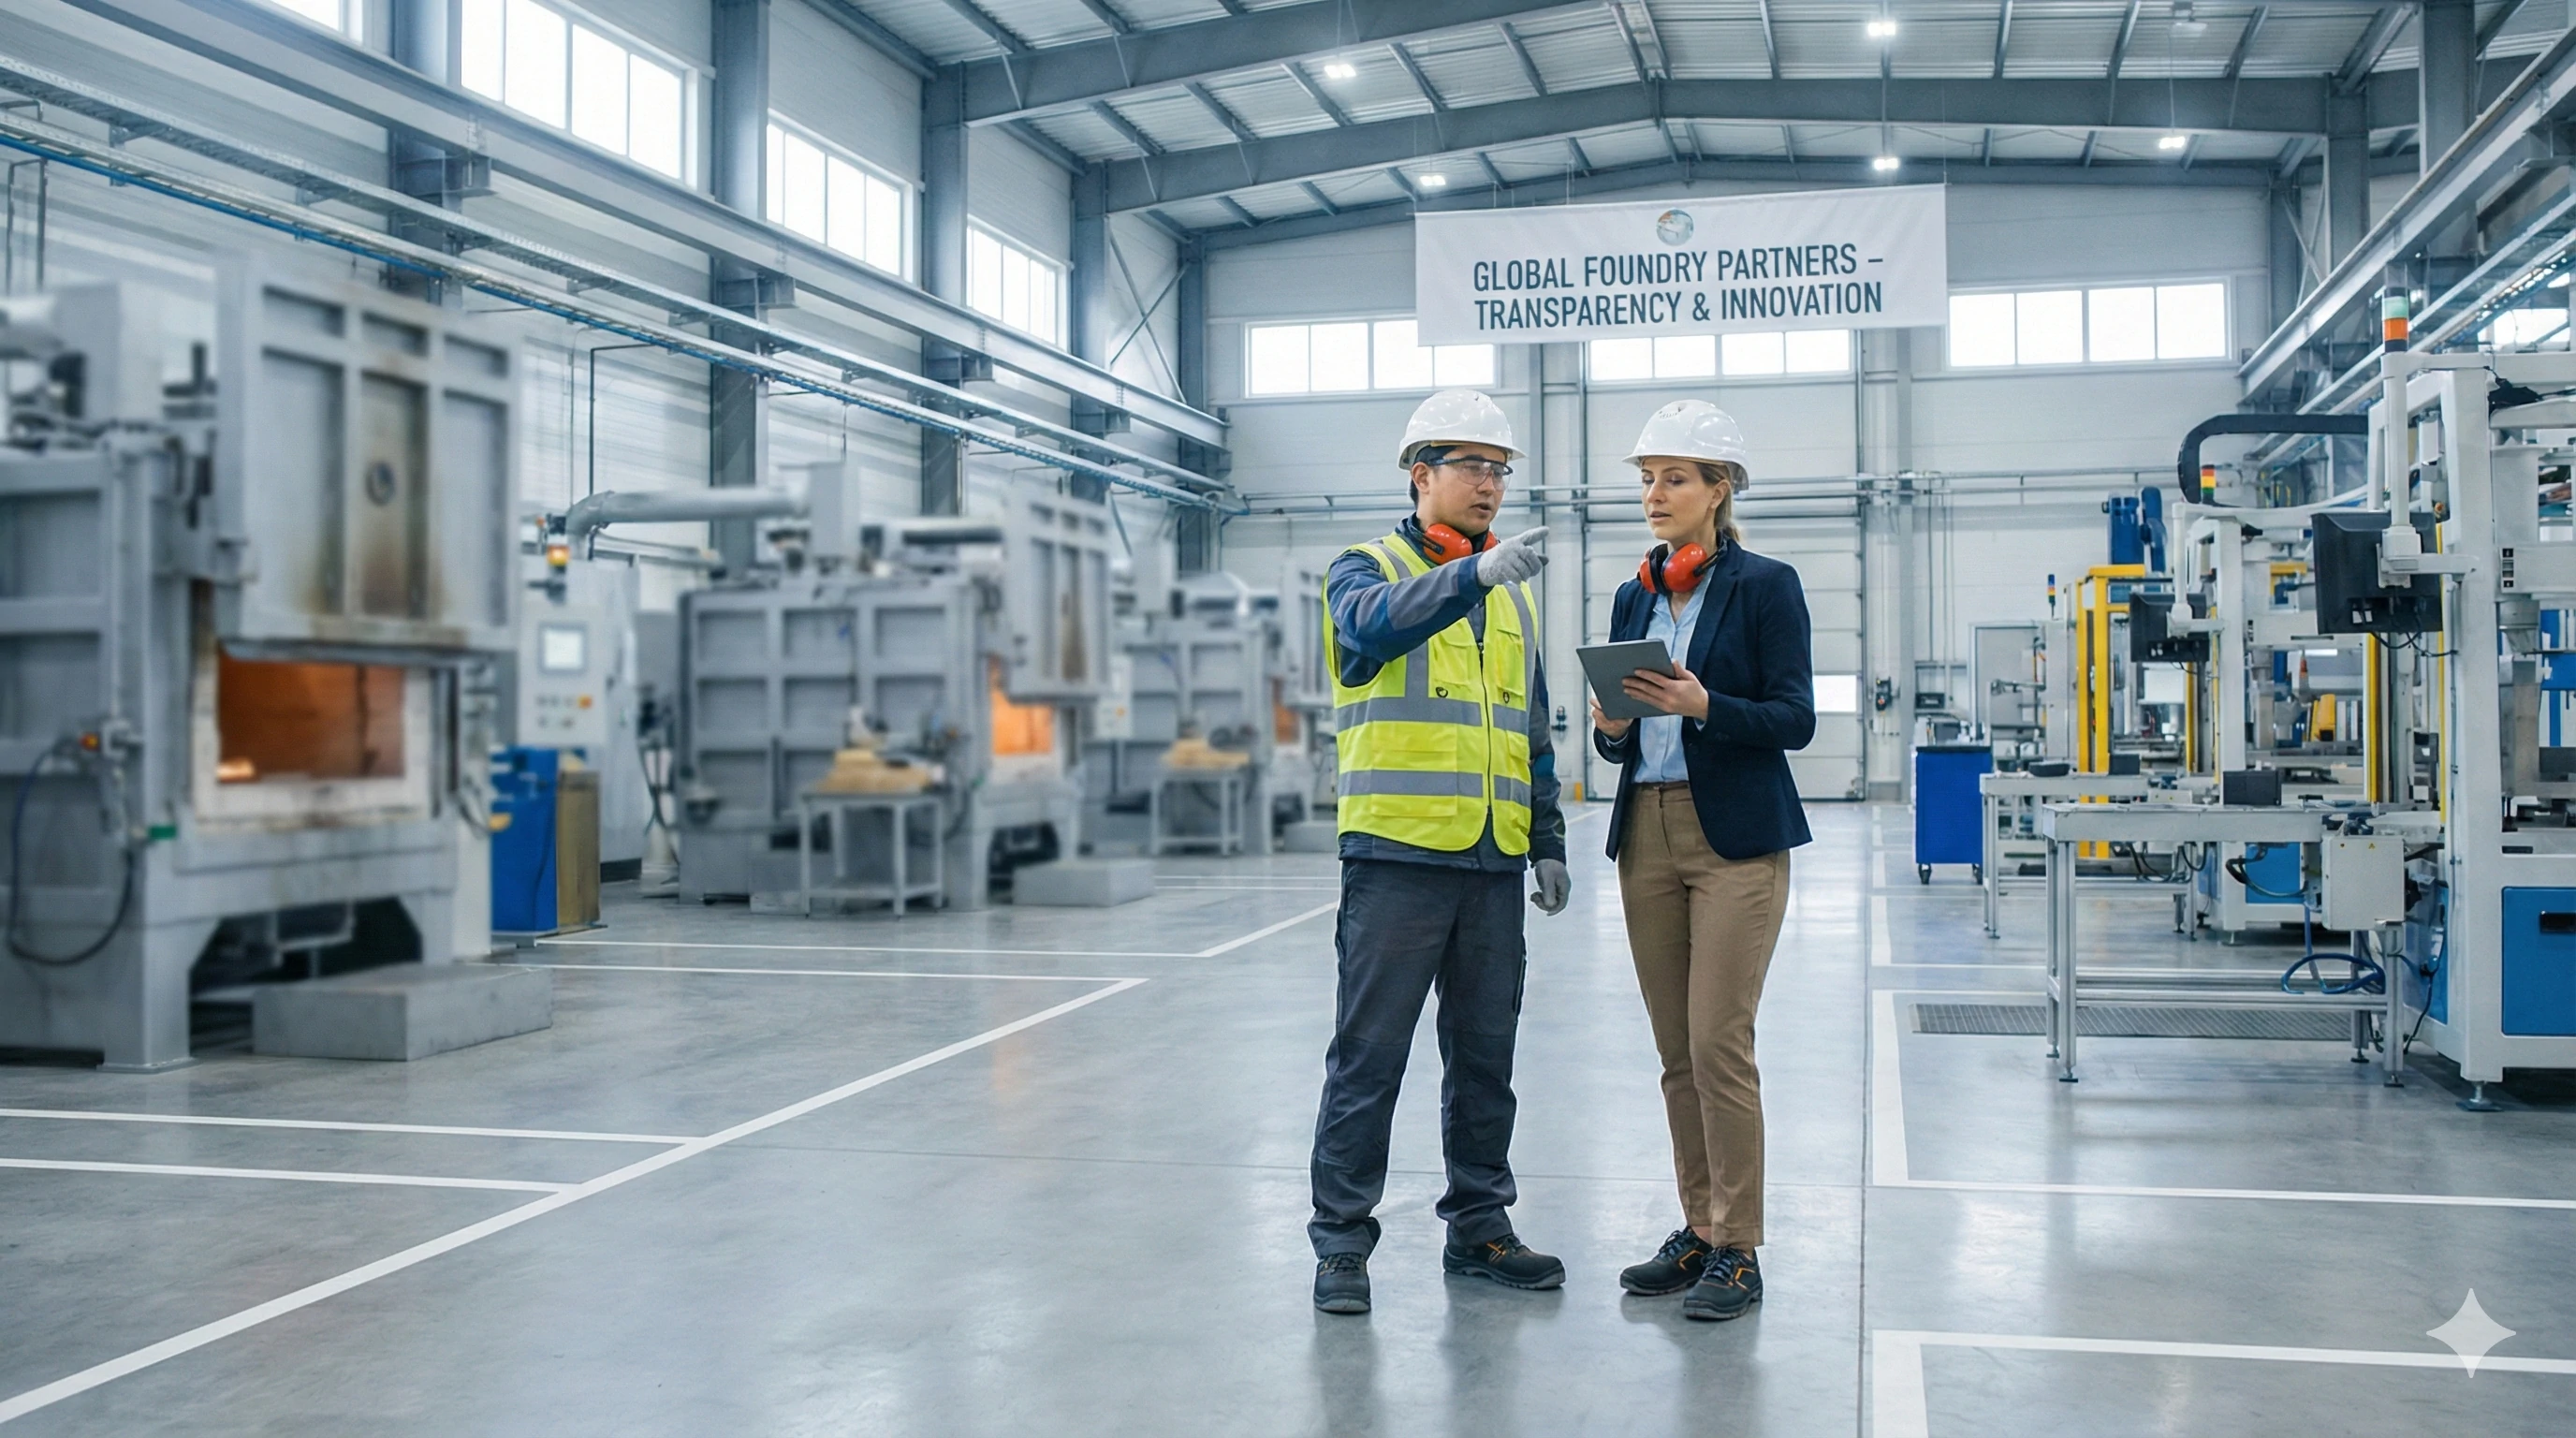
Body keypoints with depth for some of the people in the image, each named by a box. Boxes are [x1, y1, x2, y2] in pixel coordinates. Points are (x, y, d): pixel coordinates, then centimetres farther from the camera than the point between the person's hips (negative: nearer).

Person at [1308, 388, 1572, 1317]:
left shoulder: (1512, 595, 19)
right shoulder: (1366, 569, 1)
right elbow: (1377, 621, -25)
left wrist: (1548, 843, 16)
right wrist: (1474, 572, -39)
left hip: (1493, 863, 6)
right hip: (1397, 855, -6)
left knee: (1485, 1055, 12)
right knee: (1370, 1055, -2)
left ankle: (1479, 1224, 23)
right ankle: (1341, 1240, 6)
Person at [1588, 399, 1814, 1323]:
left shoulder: (1765, 587, -3)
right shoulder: (1633, 599, 14)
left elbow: (1794, 719, -8)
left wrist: (1703, 704, -23)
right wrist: (1610, 724, -7)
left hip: (1735, 838, -6)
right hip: (1646, 834, 6)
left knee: (1719, 1043, -9)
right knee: (1676, 1049, 8)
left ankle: (1739, 1249, 1)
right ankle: (1699, 1228, 18)